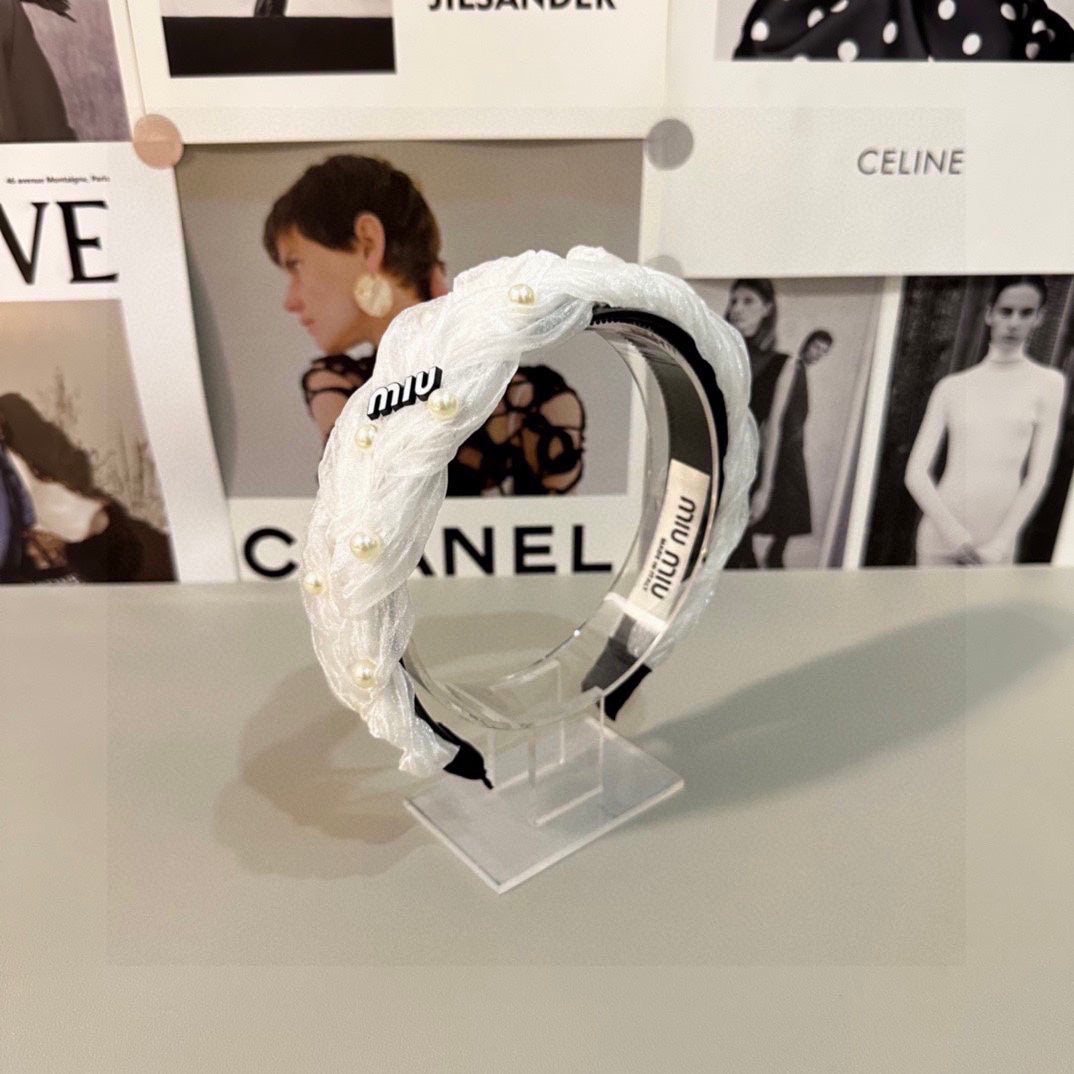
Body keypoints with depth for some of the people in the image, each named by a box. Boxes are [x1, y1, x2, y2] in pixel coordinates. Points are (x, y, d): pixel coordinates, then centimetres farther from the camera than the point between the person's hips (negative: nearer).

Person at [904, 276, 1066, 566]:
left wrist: (997, 546, -9)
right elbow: (916, 473, 0)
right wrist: (955, 534, -11)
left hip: (997, 545, -1)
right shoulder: (952, 387, 6)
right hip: (941, 535, 1)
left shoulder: (1048, 384, 5)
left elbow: (1036, 479, 0)